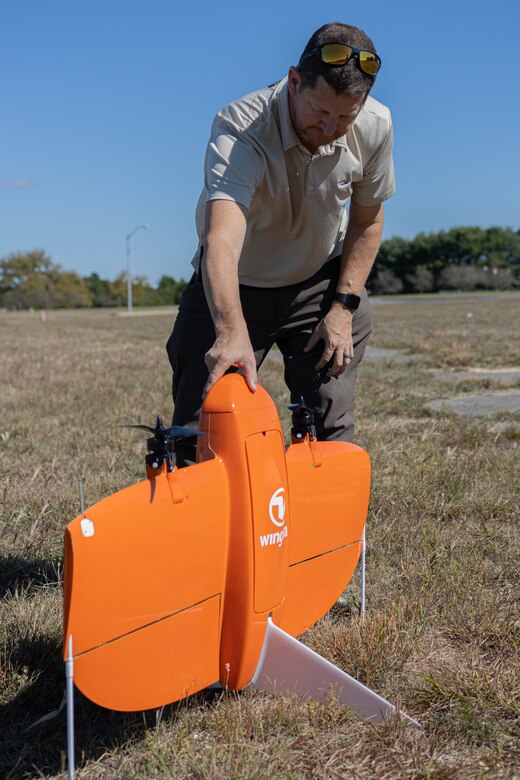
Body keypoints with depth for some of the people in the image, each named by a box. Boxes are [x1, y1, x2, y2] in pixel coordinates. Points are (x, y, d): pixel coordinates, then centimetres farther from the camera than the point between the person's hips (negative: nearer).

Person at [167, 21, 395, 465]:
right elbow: (221, 239, -49)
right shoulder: (239, 129, -33)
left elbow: (367, 220, -1)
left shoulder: (375, 127, -18)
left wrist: (344, 308, -8)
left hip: (321, 283, 3)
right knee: (197, 435, -3)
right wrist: (232, 332, -65)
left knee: (330, 427, -4)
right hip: (236, 287, -2)